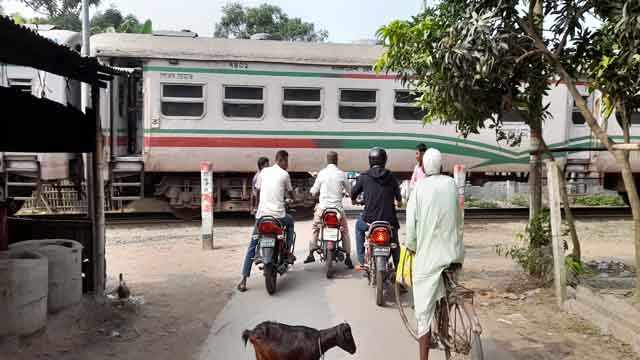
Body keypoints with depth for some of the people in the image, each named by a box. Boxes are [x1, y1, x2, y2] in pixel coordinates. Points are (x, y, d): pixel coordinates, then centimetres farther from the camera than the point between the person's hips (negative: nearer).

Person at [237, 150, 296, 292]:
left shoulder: (264, 171, 12)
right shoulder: (285, 174, 3)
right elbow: (290, 194, 15)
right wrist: (288, 198, 39)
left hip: (261, 214, 3)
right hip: (278, 214, -2)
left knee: (252, 247, 8)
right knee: (290, 222, 33)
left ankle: (243, 280, 0)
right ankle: (288, 253, 29)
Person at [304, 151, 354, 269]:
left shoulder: (321, 173, -3)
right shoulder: (341, 174, -4)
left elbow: (314, 191, 4)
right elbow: (349, 190, 6)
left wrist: (312, 190, 26)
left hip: (323, 207, 1)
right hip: (337, 207, -1)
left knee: (315, 228, 19)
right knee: (344, 230, 12)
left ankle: (311, 253, 15)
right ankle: (348, 257, 9)